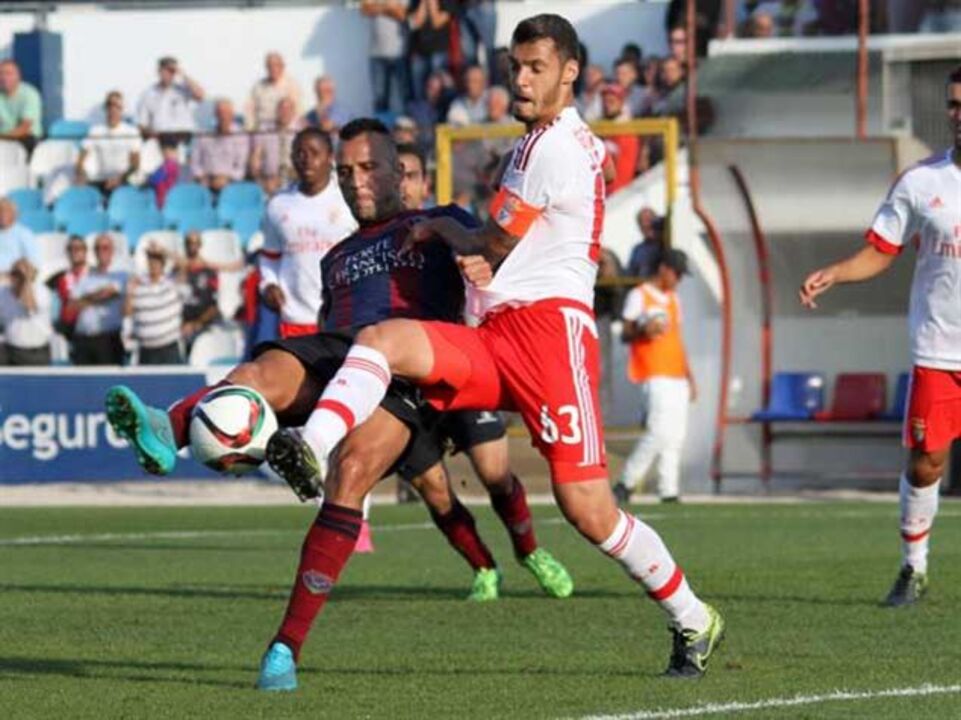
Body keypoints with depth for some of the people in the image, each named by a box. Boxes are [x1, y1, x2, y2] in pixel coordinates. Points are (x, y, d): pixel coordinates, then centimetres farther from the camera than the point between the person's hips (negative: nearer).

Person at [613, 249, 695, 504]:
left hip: (677, 376, 8)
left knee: (676, 435, 3)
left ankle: (669, 491, 4)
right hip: (654, 376, -8)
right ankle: (626, 483, -12)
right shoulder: (639, 296, -2)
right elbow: (625, 334, -5)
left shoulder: (673, 299, 20)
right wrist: (642, 332, -26)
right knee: (659, 432, -19)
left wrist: (689, 377, 21)